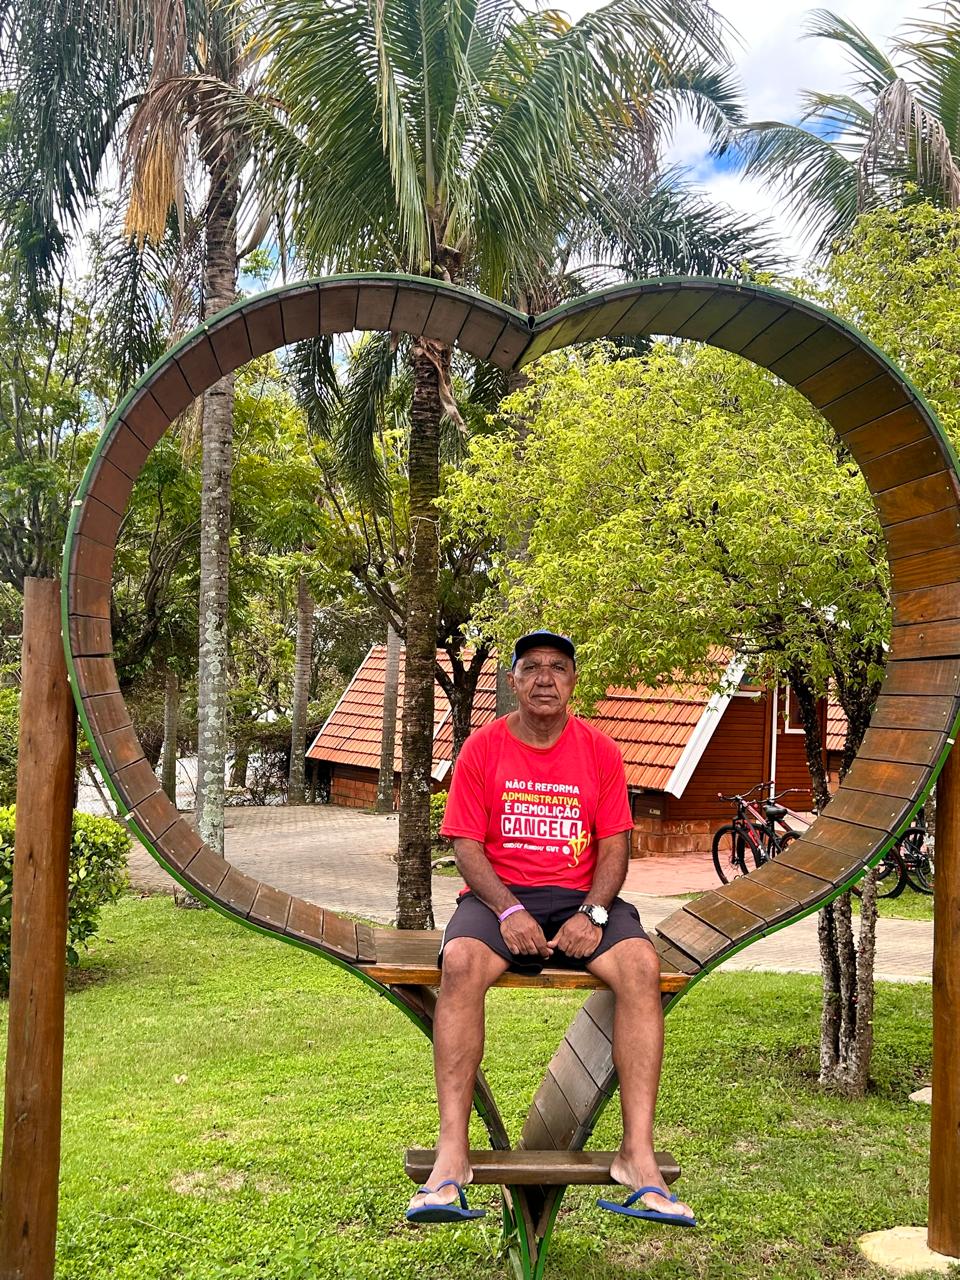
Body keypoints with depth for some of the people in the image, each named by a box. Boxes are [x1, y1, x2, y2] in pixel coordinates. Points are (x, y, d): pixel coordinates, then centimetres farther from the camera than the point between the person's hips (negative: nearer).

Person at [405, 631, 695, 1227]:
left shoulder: (600, 751, 7)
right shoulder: (483, 747, 4)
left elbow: (614, 846, 4)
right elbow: (467, 844, -1)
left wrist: (592, 913, -15)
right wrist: (508, 911, -17)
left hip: (581, 897, 1)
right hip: (499, 894, -1)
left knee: (642, 965, -29)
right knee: (461, 961, -33)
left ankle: (638, 1153, -25)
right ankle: (453, 1152, -30)